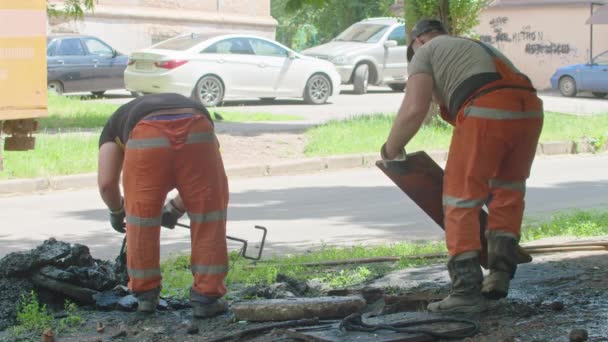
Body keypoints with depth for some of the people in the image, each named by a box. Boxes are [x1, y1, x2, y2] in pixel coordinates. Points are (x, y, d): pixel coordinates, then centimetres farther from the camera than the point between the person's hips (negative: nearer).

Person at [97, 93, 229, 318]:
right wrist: (175, 210, 57)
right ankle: (206, 297, 22)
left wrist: (117, 212, 43)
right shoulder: (190, 107, 46)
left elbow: (106, 182, 24)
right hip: (197, 131, 2)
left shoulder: (116, 123, 38)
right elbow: (199, 185, 43)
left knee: (142, 216, 20)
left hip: (148, 137, -1)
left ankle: (146, 294, 31)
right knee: (208, 217, 18)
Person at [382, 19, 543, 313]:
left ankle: (466, 290, 0)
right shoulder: (478, 49, 40)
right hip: (529, 109, 7)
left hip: (485, 113, -7)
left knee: (461, 200, 3)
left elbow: (414, 110, 1)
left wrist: (391, 148, 16)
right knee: (507, 190, 26)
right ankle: (500, 272, 19)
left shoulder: (426, 53, 18)